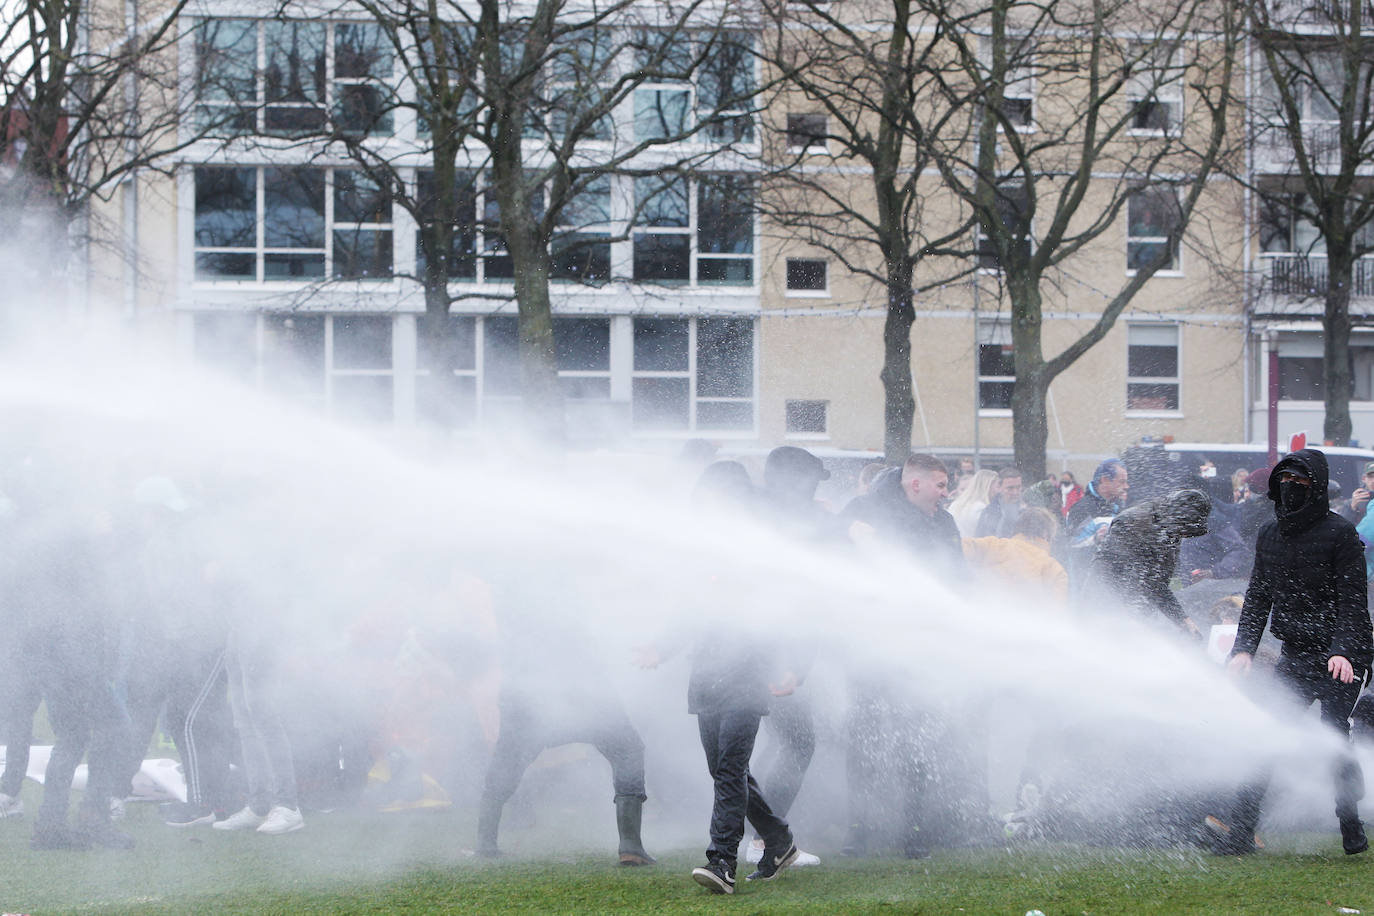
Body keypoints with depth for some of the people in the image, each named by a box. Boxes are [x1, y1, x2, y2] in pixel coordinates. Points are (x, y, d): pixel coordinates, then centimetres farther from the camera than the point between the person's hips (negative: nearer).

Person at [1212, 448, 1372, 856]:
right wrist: (1244, 648, 3)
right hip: (1295, 655, 5)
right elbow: (1258, 597, 15)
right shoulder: (1269, 535, 11)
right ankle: (1240, 830, -10)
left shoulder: (1340, 533, -8)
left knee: (1333, 735, -12)